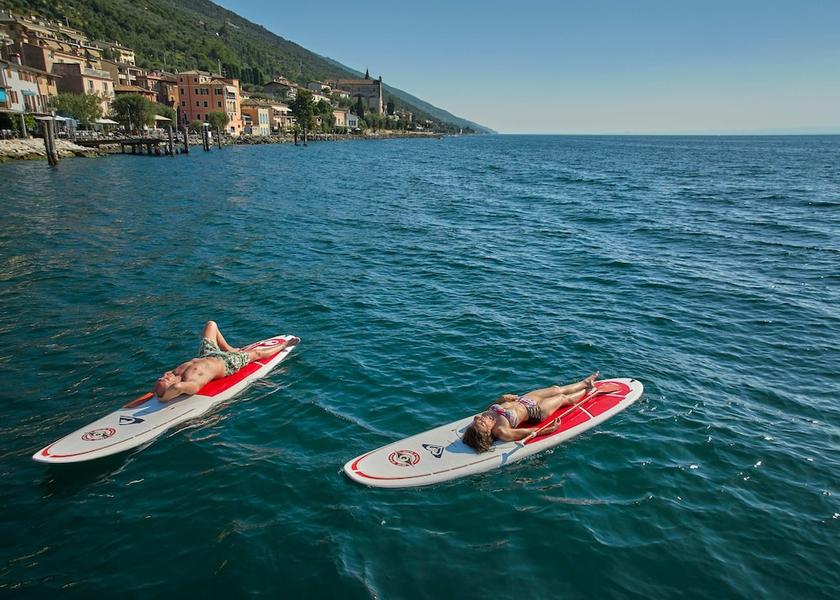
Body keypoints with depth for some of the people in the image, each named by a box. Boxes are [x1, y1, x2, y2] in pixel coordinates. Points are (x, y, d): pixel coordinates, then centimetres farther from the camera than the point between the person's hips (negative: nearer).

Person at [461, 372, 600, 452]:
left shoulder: (487, 414, -23)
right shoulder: (502, 431, -37)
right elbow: (529, 432, -27)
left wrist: (503, 398, -10)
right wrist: (551, 429, -24)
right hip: (535, 410, -5)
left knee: (557, 389, 22)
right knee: (564, 398, 17)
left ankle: (585, 382, 51)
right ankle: (588, 390, 51)